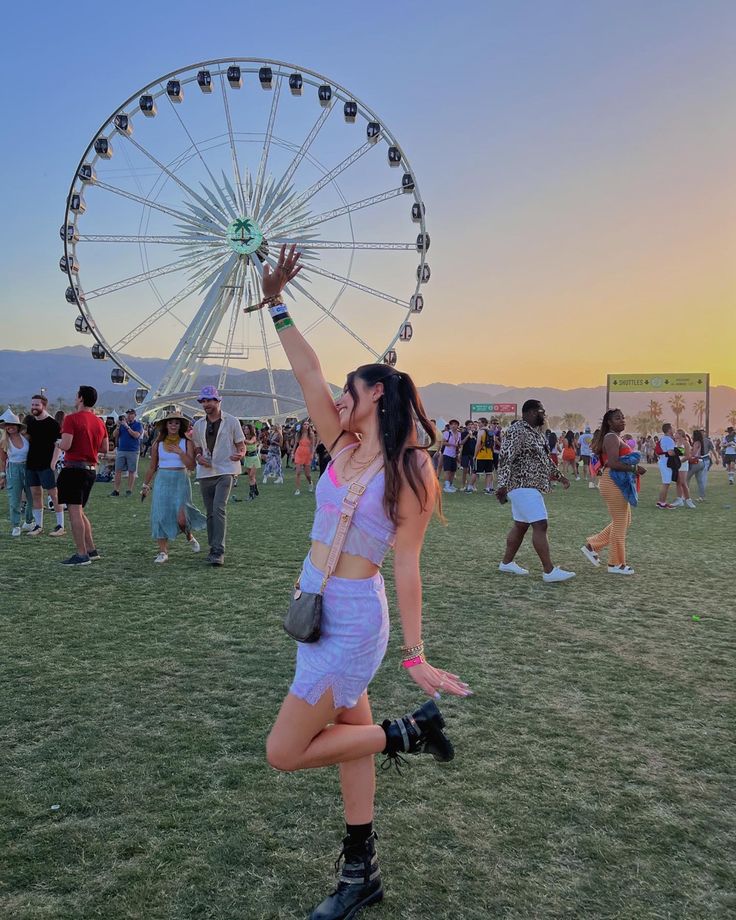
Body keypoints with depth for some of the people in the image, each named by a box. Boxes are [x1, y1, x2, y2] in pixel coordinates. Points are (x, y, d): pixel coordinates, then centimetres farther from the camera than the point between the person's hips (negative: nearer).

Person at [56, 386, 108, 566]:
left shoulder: (71, 419, -11)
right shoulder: (99, 422, 11)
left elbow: (65, 445, -19)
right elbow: (104, 449, 15)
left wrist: (59, 443, 2)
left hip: (74, 467, -8)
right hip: (91, 469, 8)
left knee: (74, 511, -6)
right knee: (79, 511, 18)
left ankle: (82, 555, -7)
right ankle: (91, 550, 18)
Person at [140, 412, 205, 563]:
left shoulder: (186, 443, 2)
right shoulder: (158, 444, 7)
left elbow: (191, 465, -6)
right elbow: (152, 467, 16)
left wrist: (179, 452, -15)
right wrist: (145, 485, 20)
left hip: (181, 480, -2)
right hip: (162, 481, 2)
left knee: (181, 517, -11)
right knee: (161, 516, -4)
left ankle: (190, 537, 23)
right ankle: (163, 552, 3)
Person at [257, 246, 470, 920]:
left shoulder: (409, 471, -13)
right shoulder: (344, 447, 5)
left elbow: (406, 567, -15)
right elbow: (309, 375, 2)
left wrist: (416, 655, -13)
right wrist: (276, 303, 1)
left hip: (354, 619, -8)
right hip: (319, 608, 8)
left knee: (284, 752, -1)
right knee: (346, 736, 17)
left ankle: (407, 733, 13)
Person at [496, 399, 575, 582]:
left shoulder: (535, 432, 16)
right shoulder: (517, 431, -15)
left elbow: (545, 459, 28)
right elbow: (506, 459, -23)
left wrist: (560, 477, 30)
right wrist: (503, 485, -30)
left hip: (530, 487, 11)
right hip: (523, 485, -11)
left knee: (521, 525, 15)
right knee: (540, 525, -12)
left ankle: (507, 562, 24)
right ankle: (549, 571, -12)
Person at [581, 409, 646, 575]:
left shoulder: (617, 437, 19)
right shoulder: (612, 438, -14)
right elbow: (613, 463, -25)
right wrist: (635, 468, -20)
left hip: (619, 484, 11)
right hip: (614, 483, -11)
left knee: (624, 521, 16)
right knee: (620, 523, -2)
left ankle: (591, 546, 20)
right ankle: (615, 564, 8)